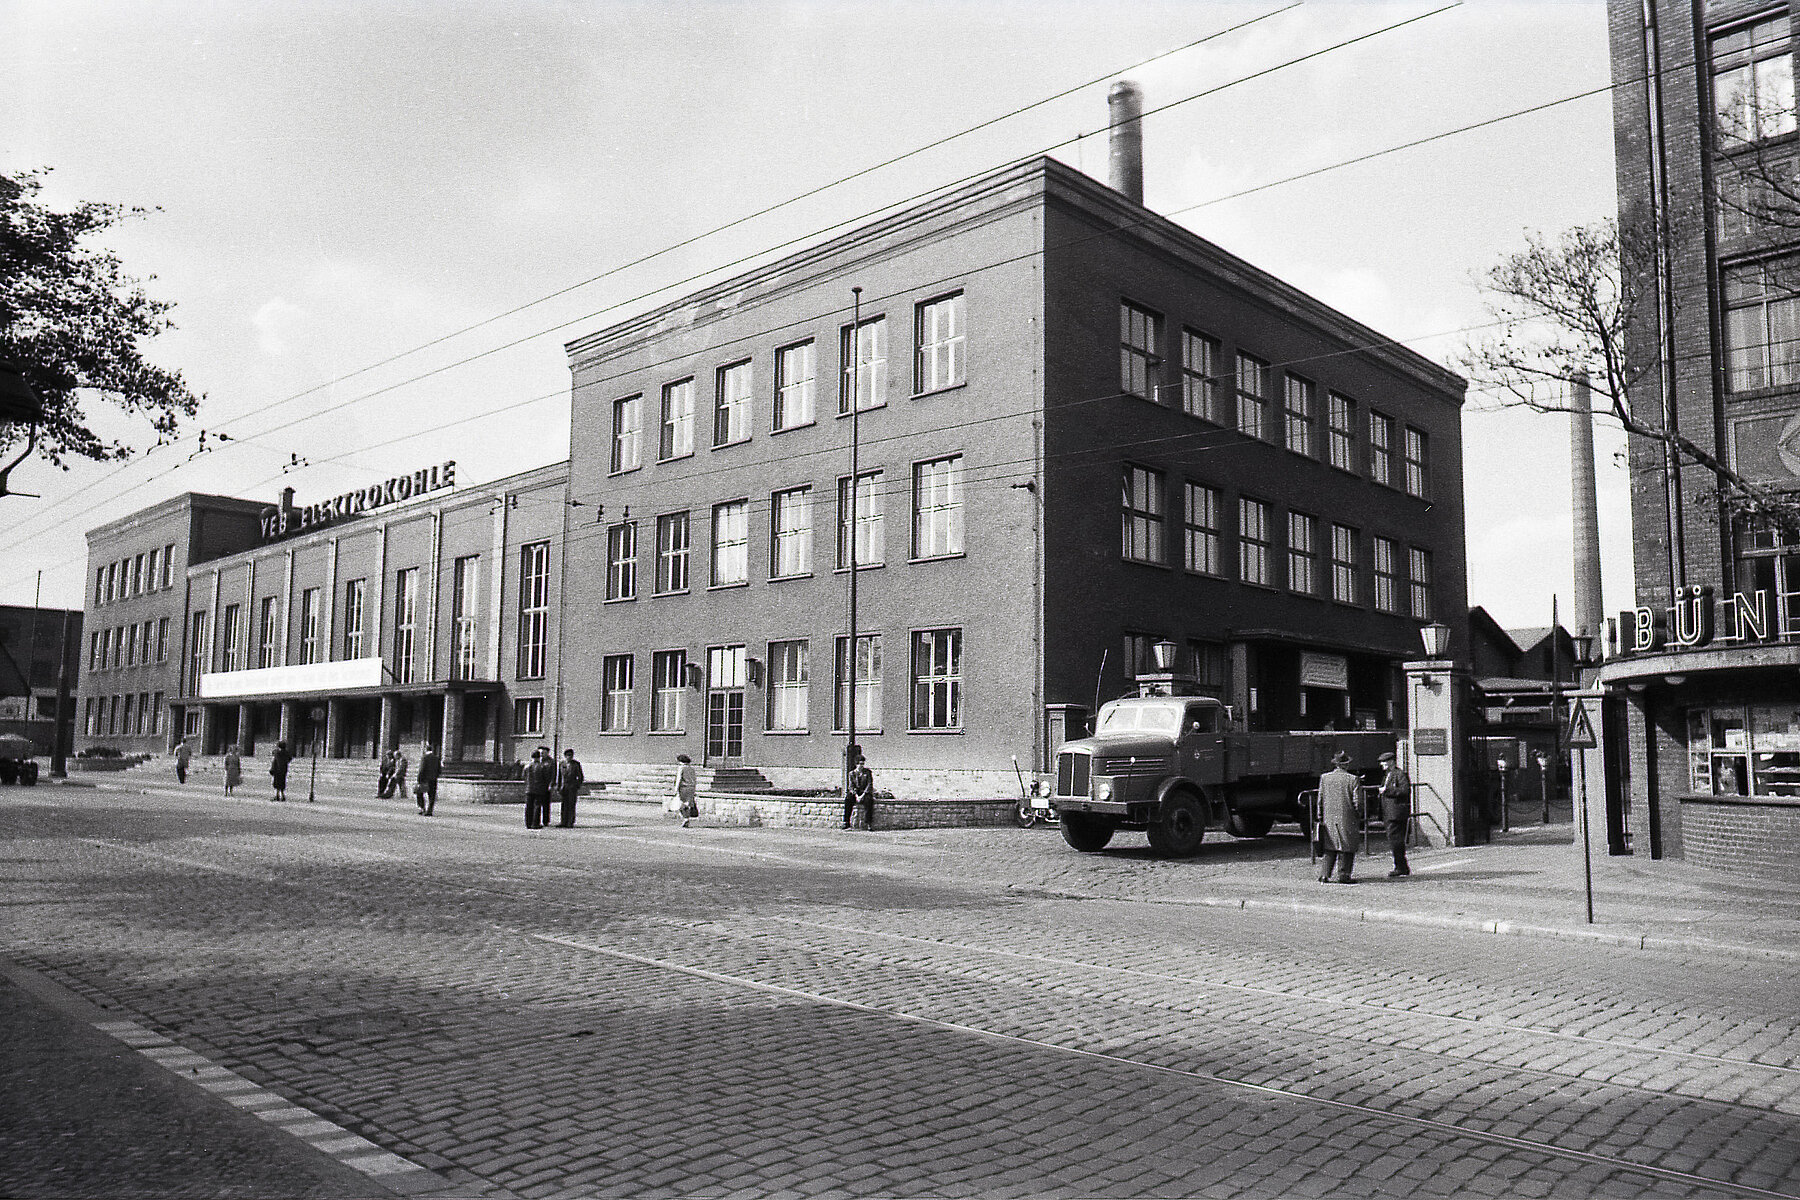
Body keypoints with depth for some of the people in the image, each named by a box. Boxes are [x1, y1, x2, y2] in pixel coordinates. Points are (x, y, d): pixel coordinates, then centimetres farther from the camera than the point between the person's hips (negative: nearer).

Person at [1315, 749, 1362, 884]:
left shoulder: (1324, 778, 1)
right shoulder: (1353, 779, -8)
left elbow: (1320, 800, 5)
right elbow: (1357, 802, -7)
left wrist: (1320, 818, 12)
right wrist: (1358, 817, 7)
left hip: (1329, 819, 3)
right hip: (1347, 819, -3)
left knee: (1330, 848, 11)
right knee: (1346, 848, 6)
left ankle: (1324, 874, 5)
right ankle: (1343, 874, 3)